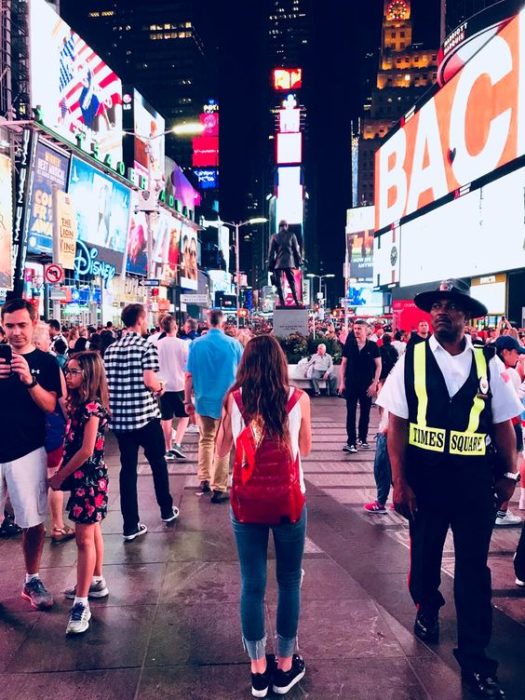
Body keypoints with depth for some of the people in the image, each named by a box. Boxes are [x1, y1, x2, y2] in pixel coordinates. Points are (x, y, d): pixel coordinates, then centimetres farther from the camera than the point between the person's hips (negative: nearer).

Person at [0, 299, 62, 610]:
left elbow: (51, 406, -8)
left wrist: (30, 380, -24)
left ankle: (32, 581, 23)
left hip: (28, 452, -1)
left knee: (34, 521, 4)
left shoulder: (46, 362, 0)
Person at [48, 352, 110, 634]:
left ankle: (81, 603, 3)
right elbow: (72, 444, 9)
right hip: (84, 477, 9)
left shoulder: (92, 407, -19)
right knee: (92, 532, 19)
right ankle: (96, 582, 34)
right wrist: (62, 473, -3)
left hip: (88, 478, -9)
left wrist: (59, 477, -12)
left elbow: (86, 451, -20)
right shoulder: (79, 403, 8)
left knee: (84, 538, -4)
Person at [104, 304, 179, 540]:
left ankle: (131, 525, 11)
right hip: (145, 415, -5)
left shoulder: (110, 349, 8)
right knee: (158, 463, 15)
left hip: (119, 417, 5)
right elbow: (149, 381, -19)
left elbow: (103, 382, 10)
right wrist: (160, 388, 2)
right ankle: (167, 510, 31)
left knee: (128, 468, 8)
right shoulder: (147, 346, -10)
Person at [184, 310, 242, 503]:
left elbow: (189, 375, -4)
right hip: (227, 401, -1)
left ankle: (204, 481, 19)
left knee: (205, 440, 19)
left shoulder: (196, 344, -4)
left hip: (204, 400, 1)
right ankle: (218, 488, 8)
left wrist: (187, 401, 5)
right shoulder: (234, 344, -7)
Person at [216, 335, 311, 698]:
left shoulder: (234, 399, -5)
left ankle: (259, 670, 26)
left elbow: (221, 450, 7)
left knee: (252, 585, 13)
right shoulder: (299, 398, -6)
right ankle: (285, 667, 29)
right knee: (290, 582, 16)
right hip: (289, 500, 0)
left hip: (247, 502, 1)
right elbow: (305, 450, 8)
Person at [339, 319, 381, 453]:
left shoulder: (372, 346, -3)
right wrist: (342, 382, -3)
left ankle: (362, 439, 25)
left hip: (367, 384, 0)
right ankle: (351, 442, -2)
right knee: (351, 413, -3)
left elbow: (378, 366, -1)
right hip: (351, 384, 0)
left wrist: (374, 383, -8)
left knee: (365, 413, 11)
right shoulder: (349, 345, 0)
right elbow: (343, 364, 4)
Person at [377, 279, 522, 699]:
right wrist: (400, 482, -10)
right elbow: (396, 425, -8)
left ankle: (474, 660, 27)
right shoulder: (411, 361, -7)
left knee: (474, 567, 9)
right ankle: (427, 610, 50)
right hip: (425, 476, 0)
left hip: (474, 479, 1)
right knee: (424, 554, 19)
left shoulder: (487, 363, -3)